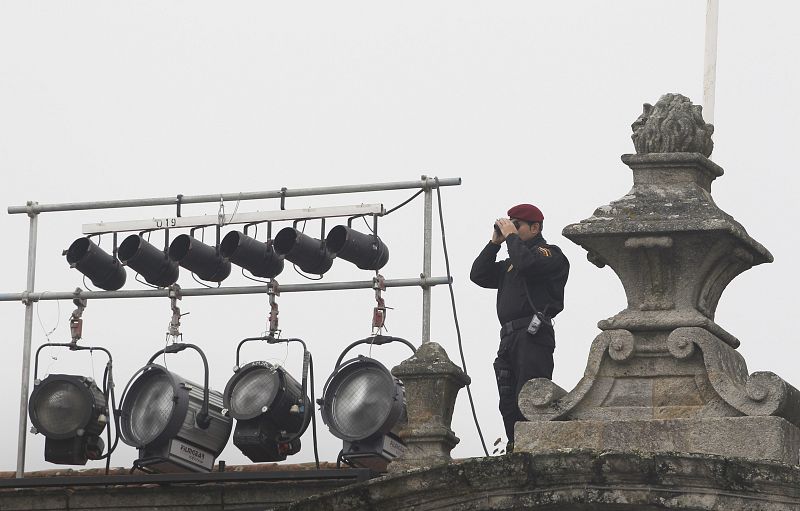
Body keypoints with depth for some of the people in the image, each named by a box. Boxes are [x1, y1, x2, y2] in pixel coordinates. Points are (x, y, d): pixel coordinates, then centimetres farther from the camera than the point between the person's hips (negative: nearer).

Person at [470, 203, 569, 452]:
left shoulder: (550, 254, 4)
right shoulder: (509, 264, 29)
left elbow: (527, 264, -17)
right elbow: (479, 275, 22)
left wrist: (511, 236, -4)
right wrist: (495, 243, 17)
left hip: (532, 335, -9)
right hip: (509, 336, 9)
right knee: (509, 404, 4)